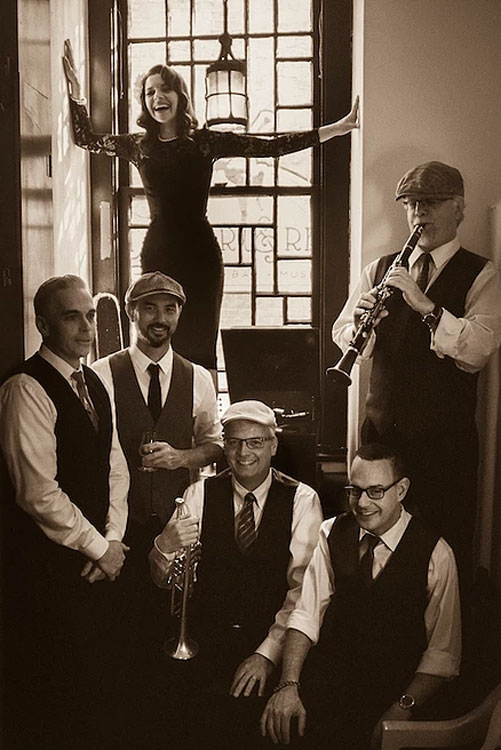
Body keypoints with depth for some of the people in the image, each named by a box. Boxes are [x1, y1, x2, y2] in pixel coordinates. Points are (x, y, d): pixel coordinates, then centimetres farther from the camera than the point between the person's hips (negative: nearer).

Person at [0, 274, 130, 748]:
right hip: (45, 563, -7)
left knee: (95, 669, 15)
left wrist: (112, 538, 1)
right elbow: (39, 493, -21)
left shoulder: (94, 384, 11)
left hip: (94, 557, 8)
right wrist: (100, 548, -11)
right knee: (51, 687, 3)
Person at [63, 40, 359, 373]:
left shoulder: (206, 141, 2)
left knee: (200, 345, 0)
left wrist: (338, 128, -4)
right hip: (157, 253, 2)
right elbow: (86, 138, 22)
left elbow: (271, 145, -1)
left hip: (200, 253, -2)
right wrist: (75, 89, 12)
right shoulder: (138, 145, 9)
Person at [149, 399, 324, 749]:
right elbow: (164, 580, 4)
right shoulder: (201, 494, 6)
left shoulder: (302, 500, 0)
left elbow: (303, 587, -7)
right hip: (207, 639, 2)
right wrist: (165, 547, -19)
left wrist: (268, 653, -19)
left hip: (272, 643, -1)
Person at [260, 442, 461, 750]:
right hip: (328, 675, 3)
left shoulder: (436, 554, -7)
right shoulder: (332, 533, 3)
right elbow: (307, 614, -2)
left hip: (393, 687, -2)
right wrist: (289, 684, -15)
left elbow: (443, 653, -5)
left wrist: (403, 708, -18)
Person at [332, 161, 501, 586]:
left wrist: (425, 305, -27)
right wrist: (361, 321, -15)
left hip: (445, 439, -3)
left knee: (446, 546, 4)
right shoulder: (382, 269, 12)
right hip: (381, 429, 4)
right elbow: (343, 335, 7)